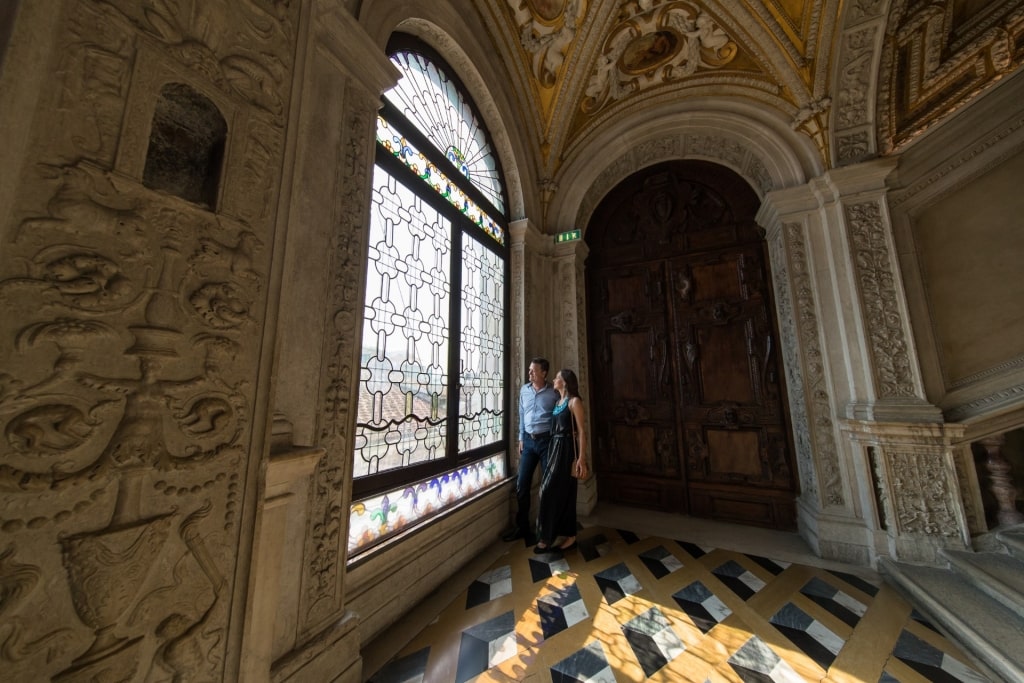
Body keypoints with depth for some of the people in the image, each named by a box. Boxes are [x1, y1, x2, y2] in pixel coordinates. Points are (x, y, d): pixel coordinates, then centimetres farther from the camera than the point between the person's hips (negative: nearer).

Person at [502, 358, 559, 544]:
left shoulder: (554, 392, -8)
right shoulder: (524, 390, 6)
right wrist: (521, 439, 12)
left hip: (547, 440, -4)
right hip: (528, 440, 5)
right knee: (522, 484, 9)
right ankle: (522, 526, 27)